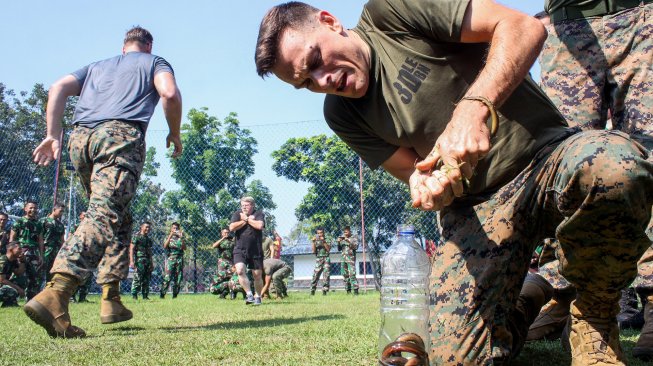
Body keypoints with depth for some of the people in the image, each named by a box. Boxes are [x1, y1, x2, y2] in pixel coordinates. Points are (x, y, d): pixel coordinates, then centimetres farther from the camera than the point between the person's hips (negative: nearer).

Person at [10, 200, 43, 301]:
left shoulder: (38, 224, 16)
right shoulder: (18, 221, 3)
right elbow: (12, 239, 1)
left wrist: (41, 255, 11)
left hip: (35, 254, 4)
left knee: (35, 277, 1)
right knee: (20, 277, -7)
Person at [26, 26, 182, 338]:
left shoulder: (96, 66, 34)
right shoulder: (154, 62, 22)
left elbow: (58, 88, 17)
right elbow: (170, 94, 0)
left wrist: (52, 135, 11)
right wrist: (174, 134, 13)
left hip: (80, 138, 6)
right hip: (121, 135, -5)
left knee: (119, 219, 17)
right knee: (105, 217, -19)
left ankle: (111, 299, 10)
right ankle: (55, 293, -39)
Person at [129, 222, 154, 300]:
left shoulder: (149, 239, 19)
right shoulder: (136, 237, -2)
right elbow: (131, 249, -7)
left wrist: (152, 263, 21)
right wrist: (131, 261, -16)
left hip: (147, 261, 7)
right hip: (139, 260, -7)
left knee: (147, 279, 7)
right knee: (137, 278, -10)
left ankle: (145, 295, 12)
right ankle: (134, 295, -5)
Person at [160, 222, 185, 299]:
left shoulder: (181, 238, 14)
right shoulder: (168, 237, 11)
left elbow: (184, 248, -1)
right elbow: (165, 246, -8)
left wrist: (181, 238, -12)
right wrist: (170, 236, -17)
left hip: (179, 259, 2)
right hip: (170, 258, -2)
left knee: (178, 278, 1)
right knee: (168, 277, -13)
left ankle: (175, 295, 9)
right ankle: (162, 294, -10)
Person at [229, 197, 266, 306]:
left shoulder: (259, 214, 1)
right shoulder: (237, 214, 7)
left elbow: (260, 226, -19)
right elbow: (232, 228, -10)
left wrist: (246, 219, -9)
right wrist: (248, 220, -9)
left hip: (256, 251, -1)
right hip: (240, 250, 1)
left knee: (257, 275, 5)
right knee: (240, 270, -21)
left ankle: (257, 297, 25)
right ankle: (249, 294, -12)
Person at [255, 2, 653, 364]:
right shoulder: (342, 115, 7)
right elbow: (415, 171, 6)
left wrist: (474, 109, -27)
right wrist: (427, 184, -19)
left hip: (547, 153, -2)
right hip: (474, 208, 3)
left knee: (616, 166, -39)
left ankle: (594, 314, -8)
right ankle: (527, 296, 17)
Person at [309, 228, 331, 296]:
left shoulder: (327, 240, 8)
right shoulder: (316, 242, 12)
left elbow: (328, 249, -6)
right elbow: (314, 251, 2)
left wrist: (324, 241, -12)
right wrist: (313, 242, -6)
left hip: (326, 259, -1)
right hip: (318, 260, 1)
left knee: (326, 275, -7)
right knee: (315, 275, -5)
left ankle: (325, 290, -4)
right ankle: (312, 290, -1)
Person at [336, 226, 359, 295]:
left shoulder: (354, 238, 4)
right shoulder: (342, 239, 17)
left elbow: (356, 247, -10)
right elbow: (339, 249, 17)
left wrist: (349, 242, -19)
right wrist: (339, 242, 0)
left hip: (351, 259, -6)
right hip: (343, 259, 6)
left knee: (352, 274, -16)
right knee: (345, 275, 4)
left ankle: (355, 290, -17)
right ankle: (348, 290, 9)